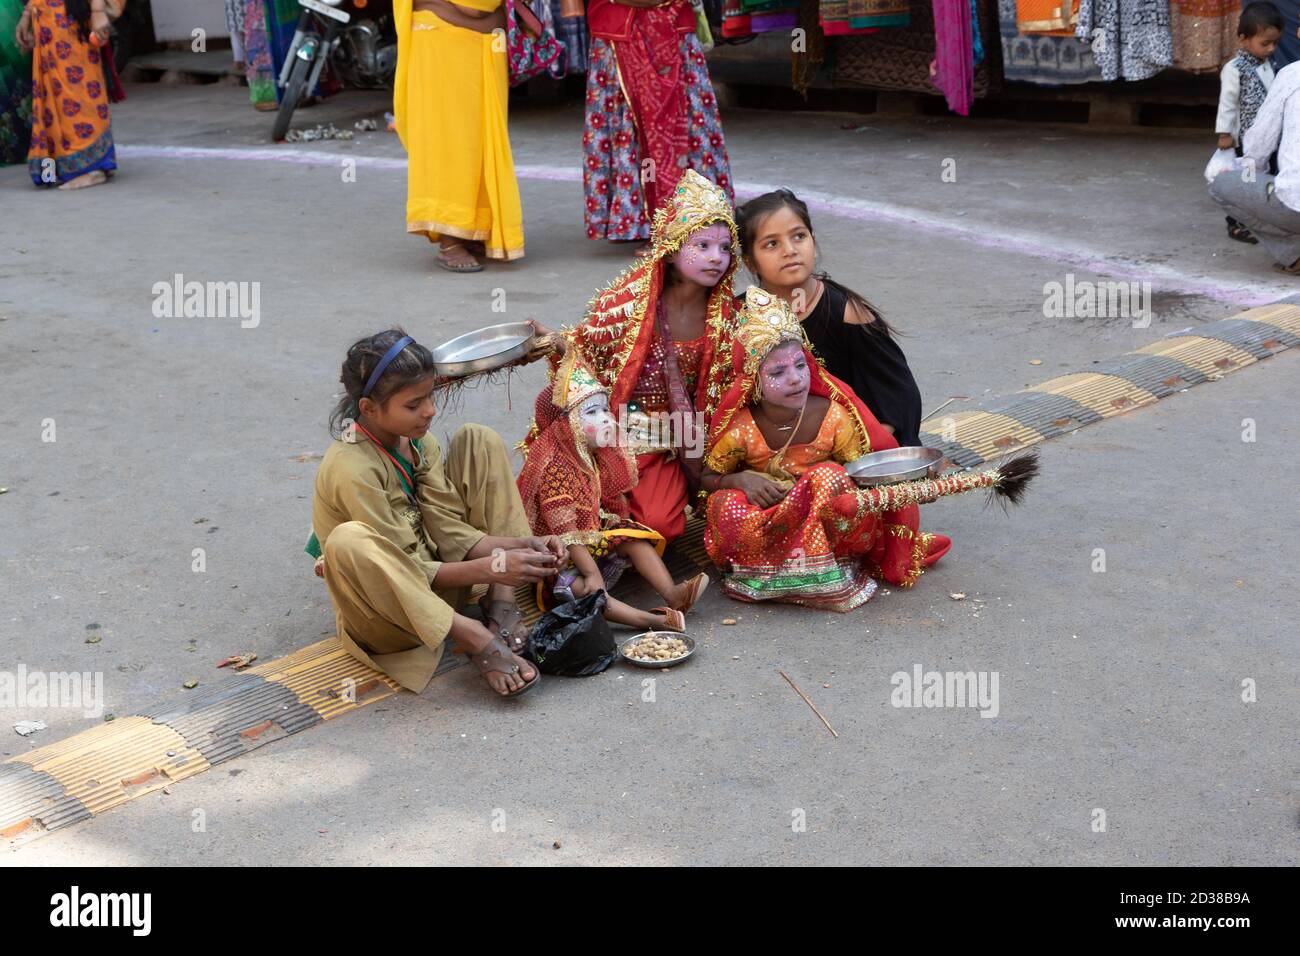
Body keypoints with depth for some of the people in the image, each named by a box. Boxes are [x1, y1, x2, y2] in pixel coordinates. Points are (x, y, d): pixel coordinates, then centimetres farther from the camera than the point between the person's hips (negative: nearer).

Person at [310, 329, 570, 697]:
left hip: (437, 581, 8)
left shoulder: (417, 441, -2)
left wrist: (520, 545, -21)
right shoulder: (351, 470, -25)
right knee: (348, 541, -40)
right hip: (386, 611, -7)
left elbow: (452, 535, -5)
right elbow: (405, 567, -23)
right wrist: (492, 568, -29)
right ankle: (476, 639, -32)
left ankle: (500, 610, -13)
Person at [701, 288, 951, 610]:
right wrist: (740, 479, -25)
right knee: (726, 505, -33)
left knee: (829, 477, -33)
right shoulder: (740, 428, -15)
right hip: (766, 523, 1)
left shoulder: (834, 417, -14)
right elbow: (708, 478, -3)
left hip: (824, 520, 0)